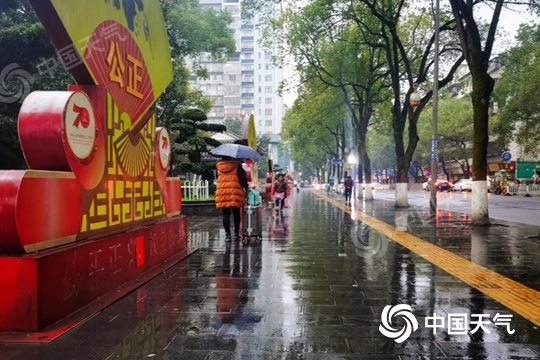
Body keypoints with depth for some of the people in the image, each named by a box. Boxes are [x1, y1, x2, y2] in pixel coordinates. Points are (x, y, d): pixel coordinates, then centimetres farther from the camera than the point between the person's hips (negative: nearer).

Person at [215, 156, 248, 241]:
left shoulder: (219, 166, 6)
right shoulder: (236, 165, -2)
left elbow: (219, 178, 15)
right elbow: (242, 178, -6)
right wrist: (245, 187, 7)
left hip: (222, 193, 2)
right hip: (235, 194, -2)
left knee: (226, 215, 6)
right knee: (236, 214, 9)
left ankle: (227, 234, 3)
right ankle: (236, 234, 13)